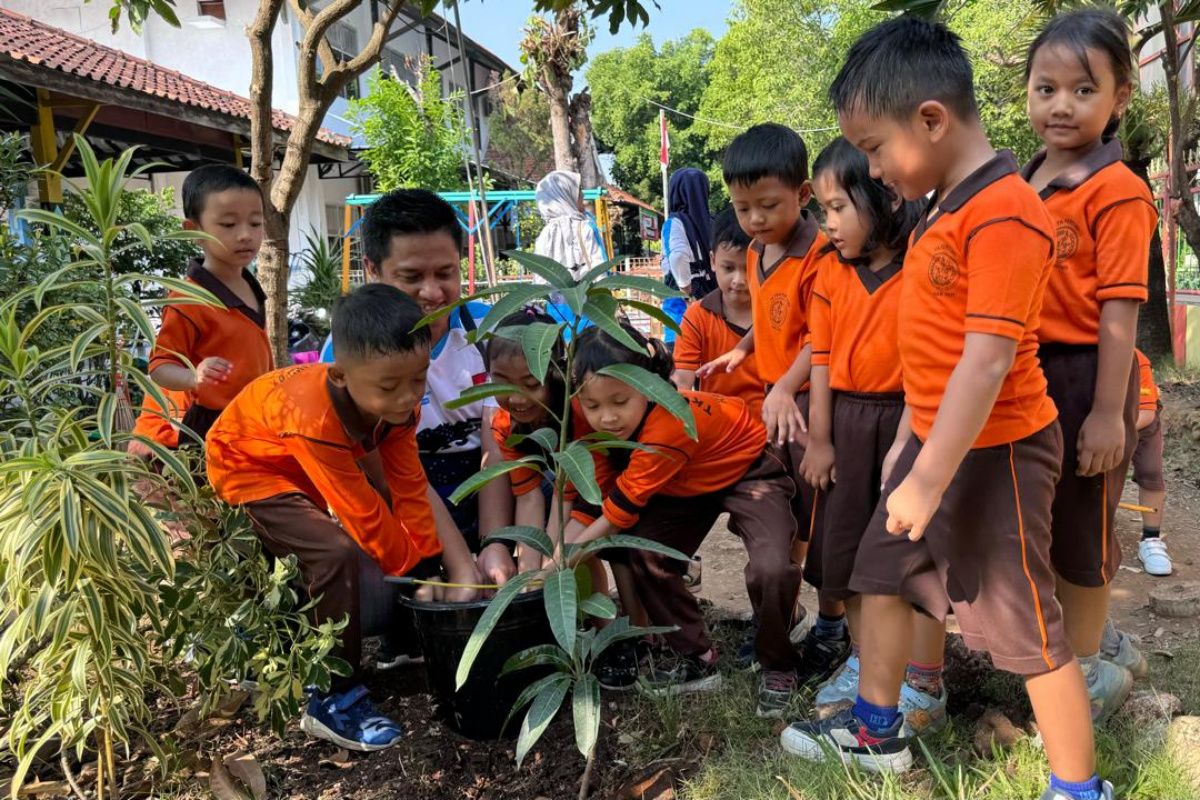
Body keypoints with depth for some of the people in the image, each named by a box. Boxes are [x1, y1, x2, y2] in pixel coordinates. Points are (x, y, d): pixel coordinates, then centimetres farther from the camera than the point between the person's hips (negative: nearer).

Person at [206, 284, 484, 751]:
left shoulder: (395, 403, -20)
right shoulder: (315, 419, -40)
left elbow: (409, 488, -14)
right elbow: (366, 516, -33)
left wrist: (430, 561, -16)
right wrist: (416, 573, -22)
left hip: (311, 467, 7)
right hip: (252, 468, -7)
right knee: (337, 554, -28)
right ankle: (333, 701, -13)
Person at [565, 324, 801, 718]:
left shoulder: (669, 425, -39)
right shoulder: (603, 422, -19)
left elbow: (621, 507, -32)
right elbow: (599, 492, -11)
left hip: (749, 470, -7)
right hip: (691, 482, 7)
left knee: (771, 568, -26)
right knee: (645, 555, -9)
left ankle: (778, 667, 2)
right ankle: (696, 658, 10)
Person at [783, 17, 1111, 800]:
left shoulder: (1004, 213, -23)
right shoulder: (946, 206, 7)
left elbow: (988, 359, -28)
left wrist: (929, 479, -28)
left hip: (994, 453, -10)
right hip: (936, 439, 10)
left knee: (1024, 622, 3)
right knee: (883, 572, 19)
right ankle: (877, 730, 37)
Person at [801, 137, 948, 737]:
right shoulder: (831, 272, 4)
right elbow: (821, 355, 4)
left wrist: (904, 443, -17)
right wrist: (819, 438, 2)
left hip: (908, 419, -6)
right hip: (847, 422, 6)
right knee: (844, 547, 13)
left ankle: (924, 687, 19)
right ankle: (865, 662, 33)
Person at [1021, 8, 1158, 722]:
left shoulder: (1117, 191, -14)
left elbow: (1119, 312, -17)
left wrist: (1107, 413, -19)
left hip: (1085, 375, -7)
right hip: (1027, 370, 7)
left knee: (1080, 523, 7)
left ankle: (1085, 666, 28)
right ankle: (1073, 640, 41)